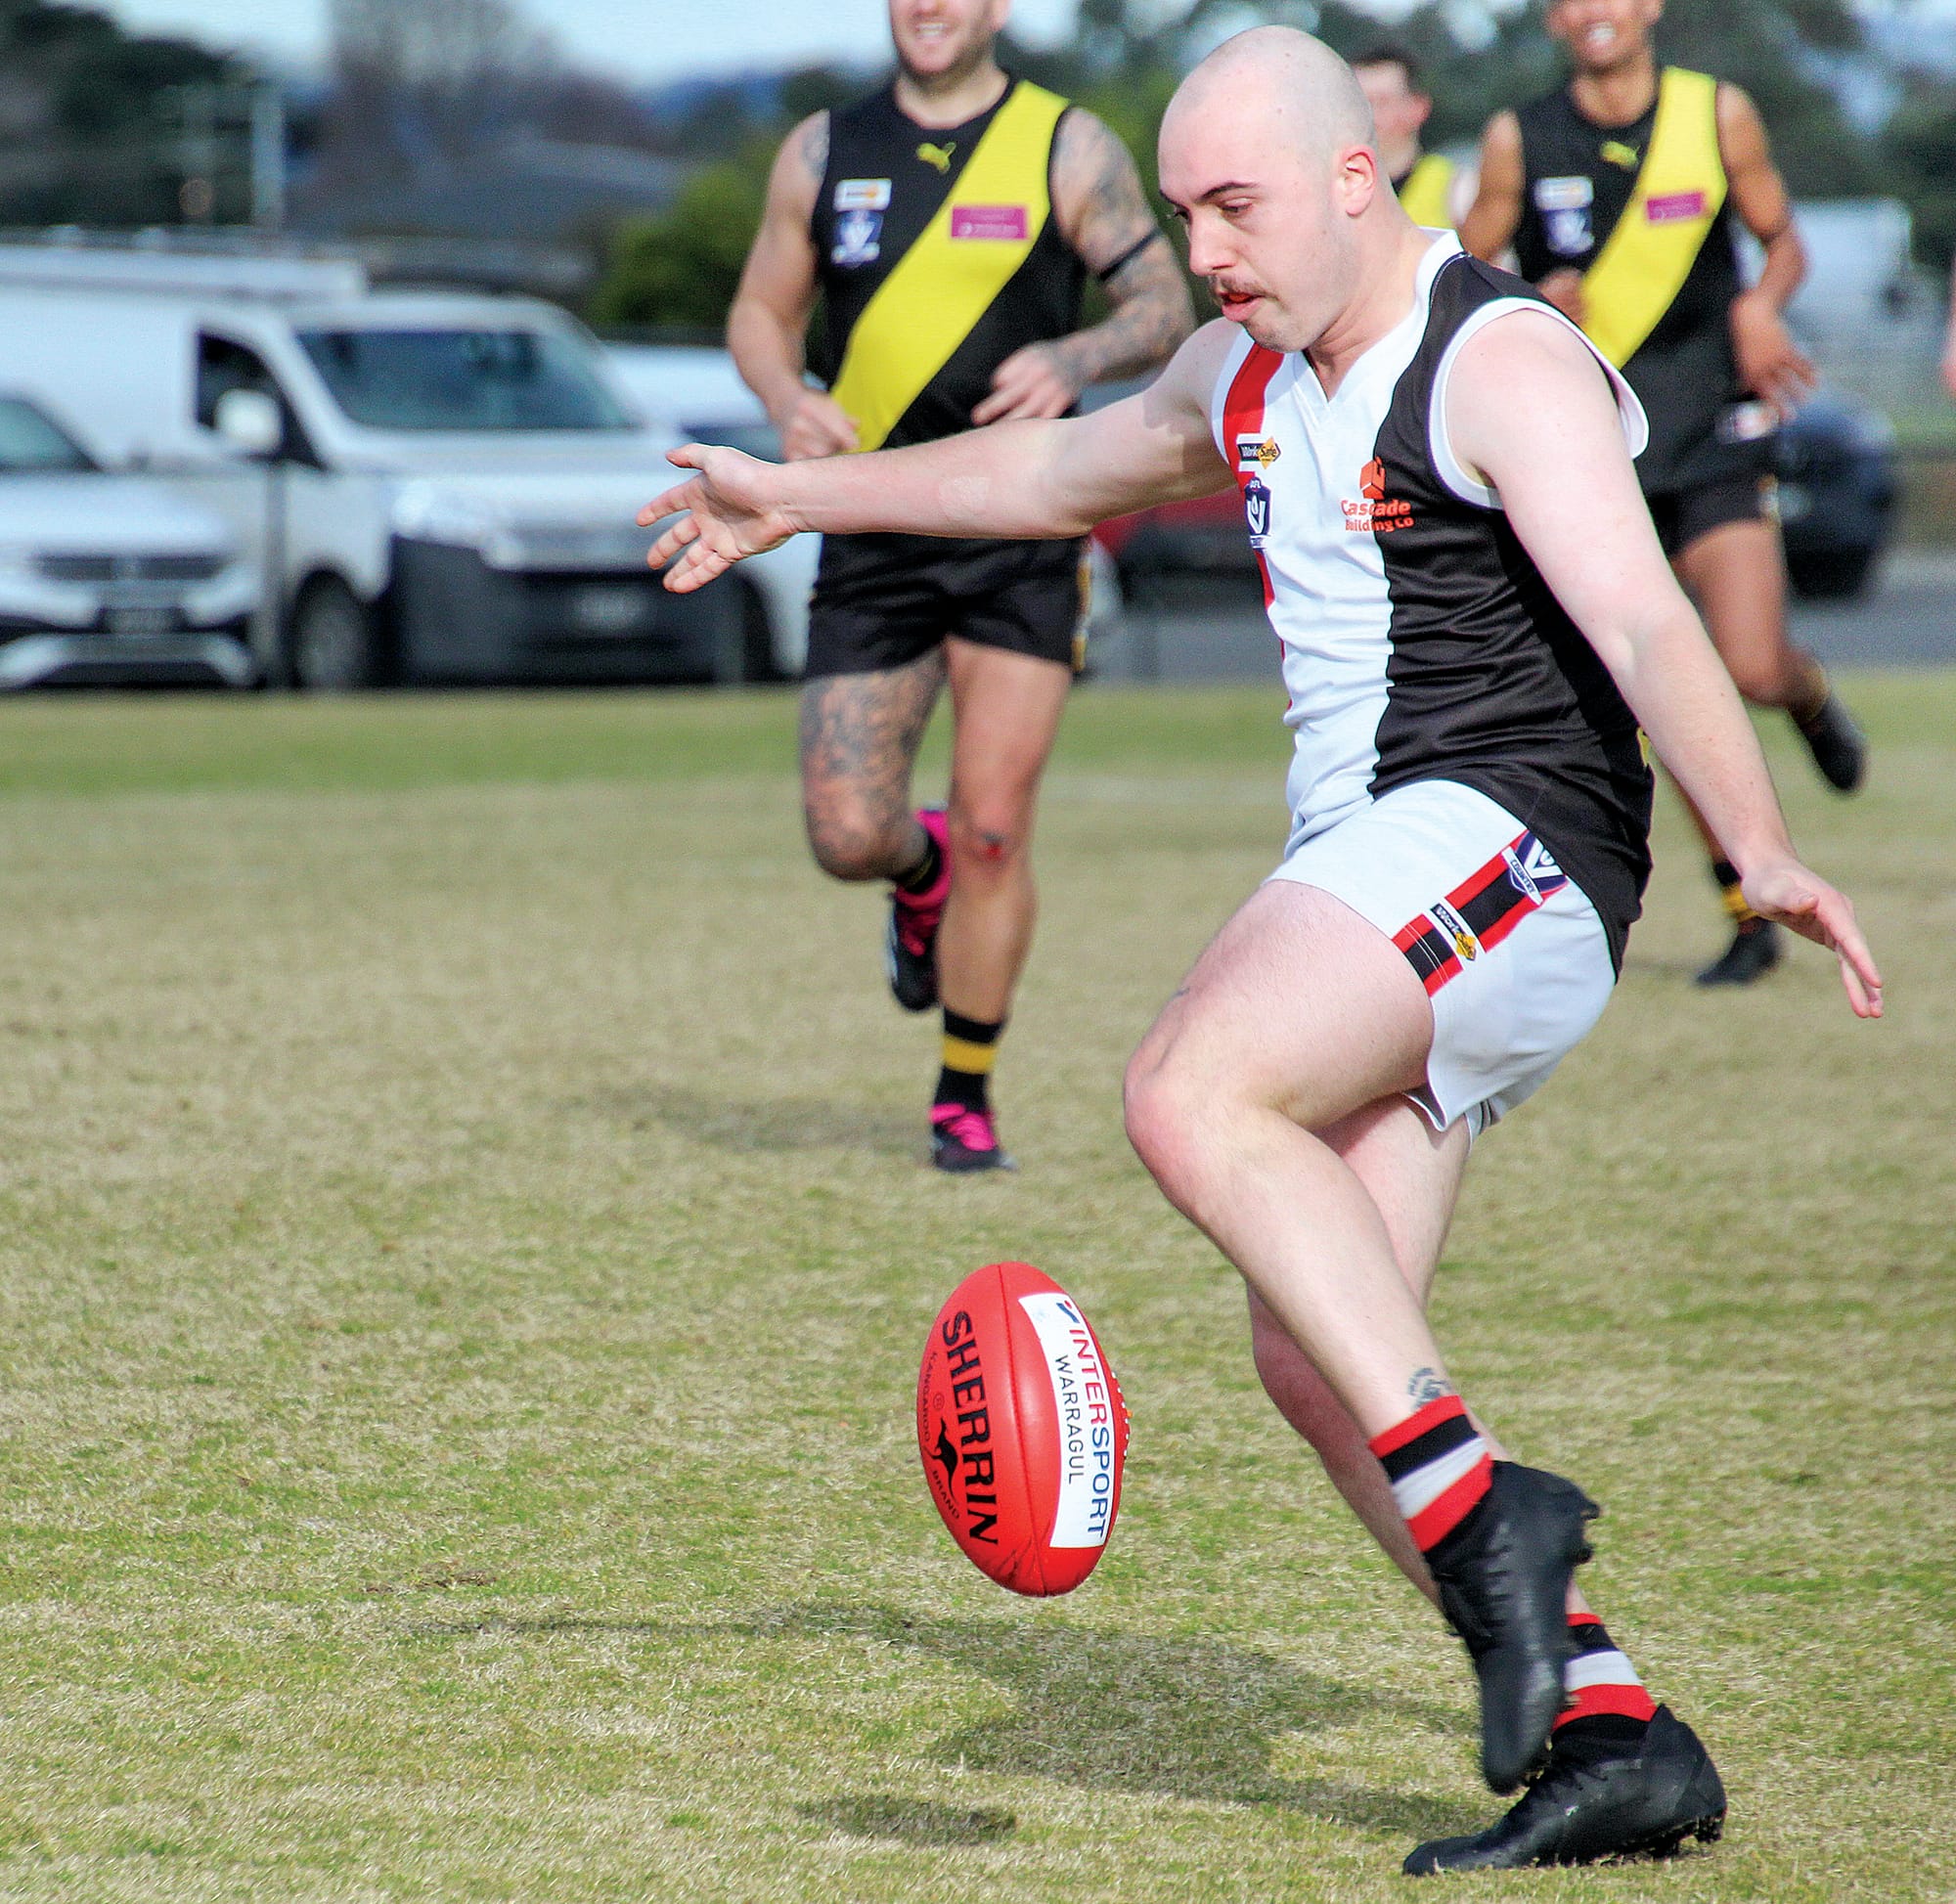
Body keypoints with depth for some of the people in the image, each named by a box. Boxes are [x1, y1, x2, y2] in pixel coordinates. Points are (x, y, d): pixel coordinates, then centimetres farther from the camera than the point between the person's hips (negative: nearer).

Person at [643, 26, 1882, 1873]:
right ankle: (1613, 1735, -4)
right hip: (1365, 885, 9)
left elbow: (1644, 625, -23)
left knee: (1191, 1095, -31)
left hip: (1507, 834, -9)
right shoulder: (1251, 373, 18)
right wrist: (800, 496, 47)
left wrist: (1760, 850, -38)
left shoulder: (1502, 365, -9)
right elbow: (1059, 469, 38)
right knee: (1312, 1356, -4)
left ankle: (1479, 1513, -32)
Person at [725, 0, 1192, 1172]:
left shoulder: (1071, 150, 1)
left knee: (994, 828, -6)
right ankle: (921, 872, 33)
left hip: (1022, 533, -2)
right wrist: (791, 402, -6)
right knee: (848, 837, -5)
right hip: (872, 536, 2)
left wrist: (1072, 358, -19)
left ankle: (967, 1096, 11)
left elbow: (1165, 307, 2)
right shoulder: (825, 152, 8)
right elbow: (762, 312, 16)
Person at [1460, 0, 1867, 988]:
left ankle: (1811, 694, 25)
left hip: (1713, 432, 0)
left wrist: (1761, 305, -10)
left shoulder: (1718, 115, 0)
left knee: (1753, 668, -14)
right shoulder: (1519, 141, -1)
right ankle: (1751, 914, 10)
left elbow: (1782, 239, 11)